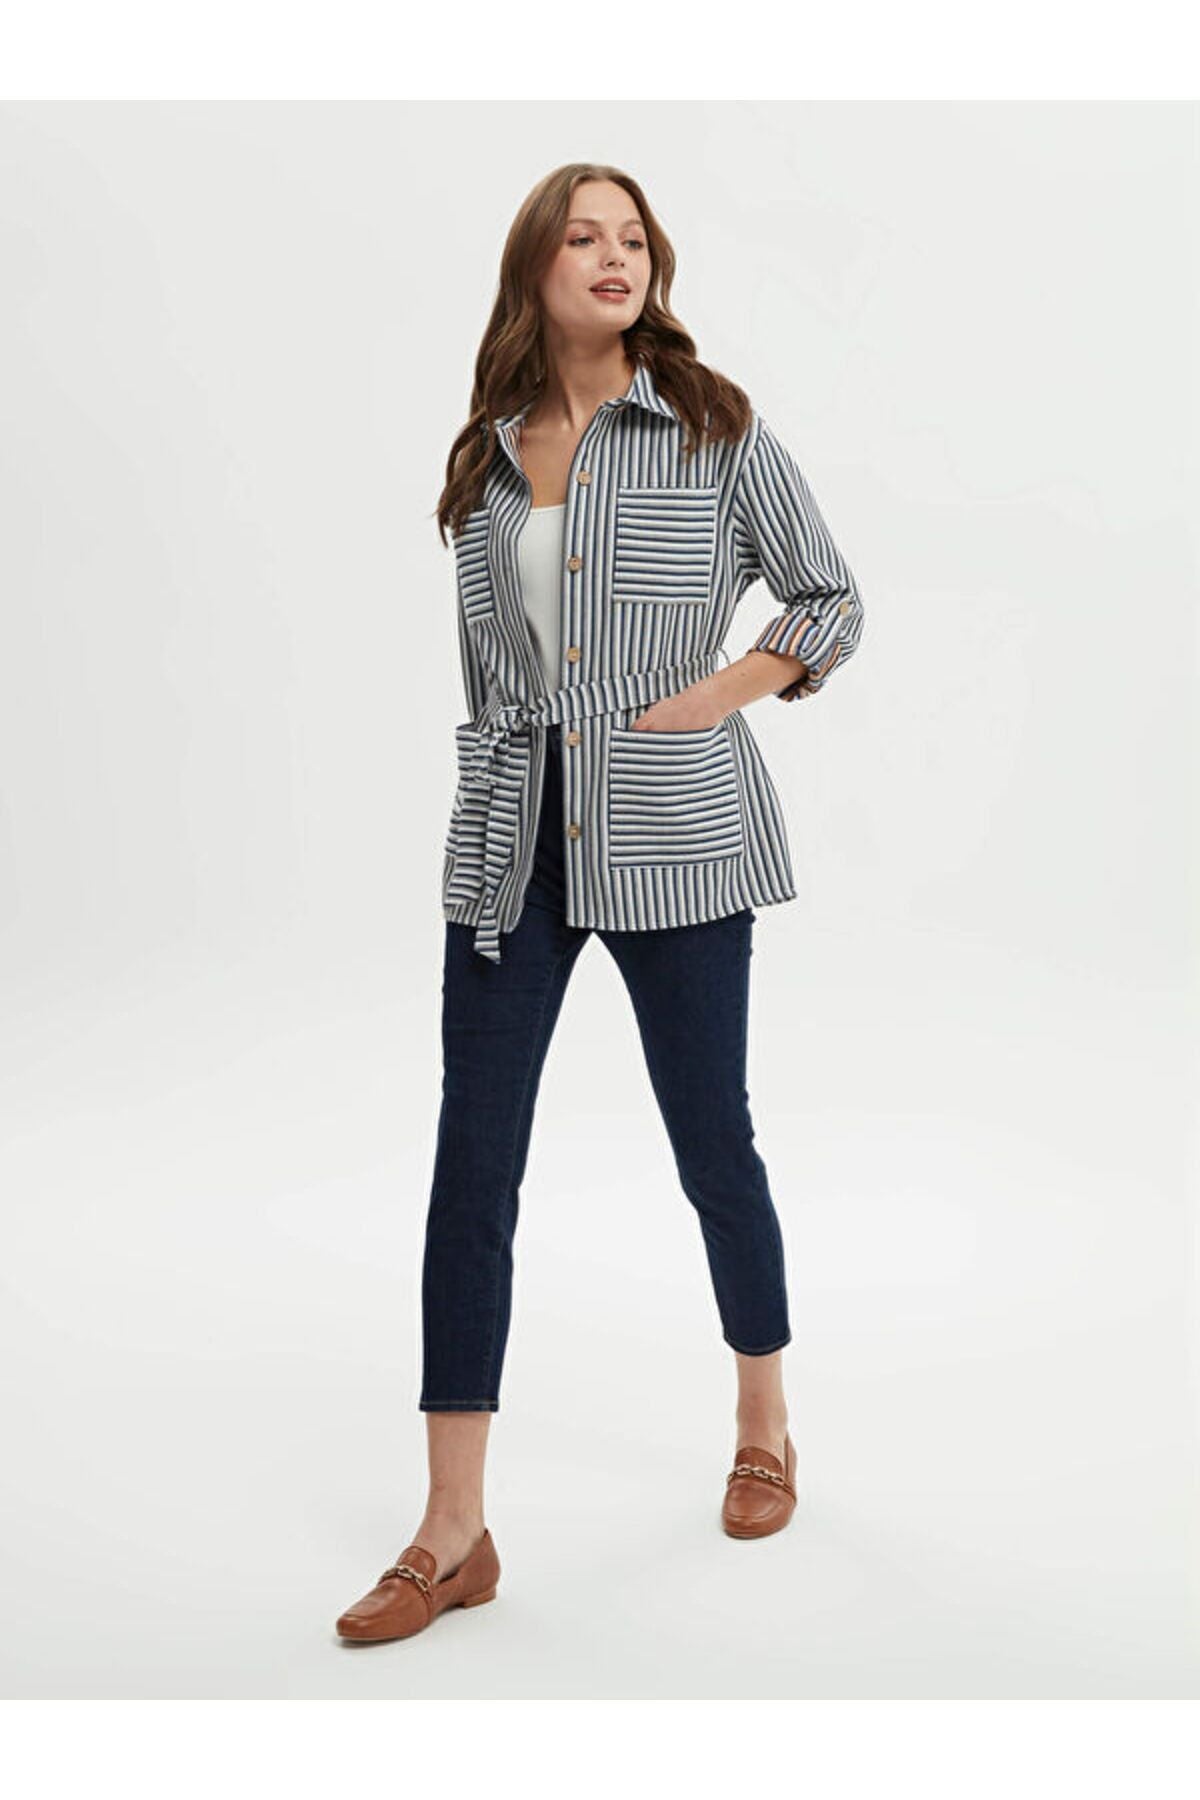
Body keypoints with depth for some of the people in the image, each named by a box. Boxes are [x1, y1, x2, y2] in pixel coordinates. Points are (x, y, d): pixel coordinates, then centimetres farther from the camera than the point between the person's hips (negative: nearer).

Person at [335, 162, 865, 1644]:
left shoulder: (713, 428, 0)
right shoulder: (487, 454, 10)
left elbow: (830, 602, 5)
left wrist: (721, 692, -8)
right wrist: (494, 785, 14)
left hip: (674, 829, -3)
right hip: (512, 834, 3)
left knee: (710, 1140, 9)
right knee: (471, 1165, -1)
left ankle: (764, 1432, 33)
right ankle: (453, 1534, 7)